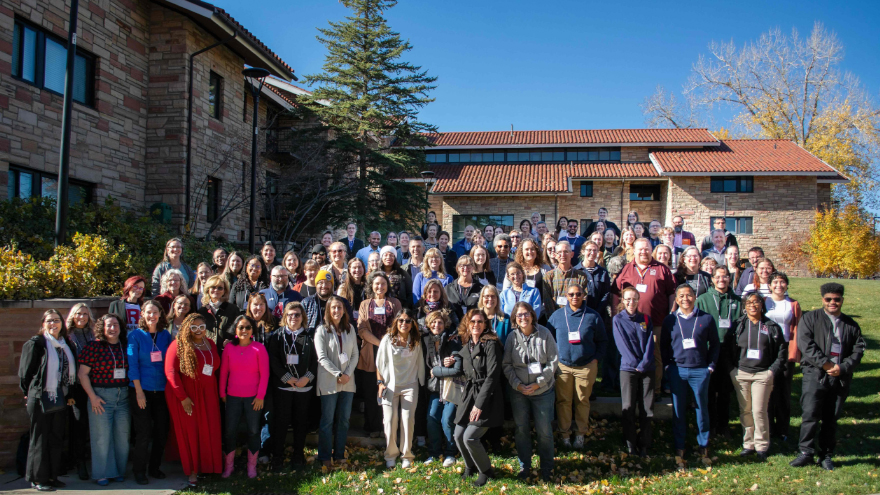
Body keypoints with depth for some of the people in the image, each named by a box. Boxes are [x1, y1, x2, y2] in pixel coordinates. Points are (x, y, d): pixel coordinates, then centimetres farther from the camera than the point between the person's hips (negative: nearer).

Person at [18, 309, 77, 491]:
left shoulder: (67, 344, 11)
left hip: (60, 399, 6)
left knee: (56, 439, 11)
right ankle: (38, 478, 12)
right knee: (40, 439, 3)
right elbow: (25, 372, -5)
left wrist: (70, 395, 10)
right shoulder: (35, 343, -7)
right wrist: (30, 393, -2)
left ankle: (52, 475, 21)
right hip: (40, 399, -6)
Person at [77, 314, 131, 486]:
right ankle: (102, 474, 15)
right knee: (102, 436, 3)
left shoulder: (124, 347, 6)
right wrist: (92, 397, -9)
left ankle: (119, 471, 21)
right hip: (101, 396, -3)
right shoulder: (94, 346, -5)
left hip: (123, 397, 4)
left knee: (122, 435, 8)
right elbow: (82, 373, -6)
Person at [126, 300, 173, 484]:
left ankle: (154, 467, 23)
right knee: (143, 433, -1)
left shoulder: (165, 335, 6)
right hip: (142, 390, -4)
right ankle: (139, 471, 13)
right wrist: (139, 391, -12)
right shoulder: (135, 335, -4)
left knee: (162, 431, 8)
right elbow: (132, 364, -7)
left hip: (162, 390, 4)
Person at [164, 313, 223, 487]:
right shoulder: (178, 345, -8)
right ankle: (192, 470, 17)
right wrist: (182, 397, -15)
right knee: (190, 432, 4)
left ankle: (206, 466, 21)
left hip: (207, 395, 5)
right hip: (186, 395, -4)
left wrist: (217, 392, 2)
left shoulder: (210, 344, 10)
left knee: (208, 432, 6)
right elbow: (170, 371, -13)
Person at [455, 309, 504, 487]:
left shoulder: (491, 344, -10)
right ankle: (470, 466, 32)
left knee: (470, 437, -14)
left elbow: (492, 376, -16)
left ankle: (486, 471, 11)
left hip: (487, 398, -7)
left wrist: (479, 404, -18)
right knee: (458, 435, 5)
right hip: (469, 396, 7)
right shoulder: (465, 347, 12)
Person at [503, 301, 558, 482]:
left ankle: (547, 467, 23)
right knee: (521, 430, 9)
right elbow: (506, 364, 1)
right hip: (518, 392, 2)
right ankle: (524, 466, 26)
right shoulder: (512, 336, -3)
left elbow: (553, 361, -5)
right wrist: (517, 384, -11)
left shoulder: (544, 334, -7)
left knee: (544, 431, 3)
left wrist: (539, 383, -12)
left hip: (543, 391, -1)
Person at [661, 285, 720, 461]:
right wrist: (667, 365, 2)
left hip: (700, 370, -1)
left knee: (702, 408, 7)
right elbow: (663, 345, 11)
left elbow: (715, 344, 7)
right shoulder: (670, 320, 5)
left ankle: (703, 445, 20)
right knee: (678, 410, 6)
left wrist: (710, 366, 1)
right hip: (677, 370, 1)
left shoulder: (706, 319, 2)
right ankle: (679, 446, 15)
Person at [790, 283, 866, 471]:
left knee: (832, 419, 8)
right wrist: (825, 364, -15)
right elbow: (805, 344, -7)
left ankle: (826, 456, 17)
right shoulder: (810, 318, 4)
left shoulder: (851, 324, 15)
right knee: (810, 415, -9)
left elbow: (858, 349, 8)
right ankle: (805, 452, -1)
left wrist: (843, 367, -8)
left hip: (841, 377, 3)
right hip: (815, 375, -3)